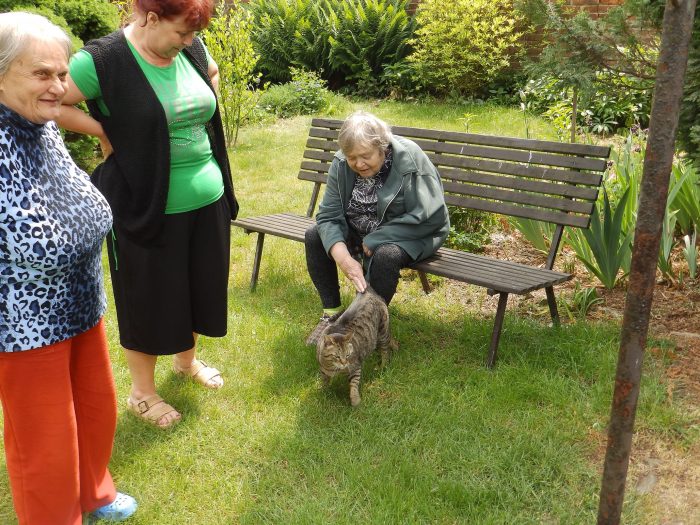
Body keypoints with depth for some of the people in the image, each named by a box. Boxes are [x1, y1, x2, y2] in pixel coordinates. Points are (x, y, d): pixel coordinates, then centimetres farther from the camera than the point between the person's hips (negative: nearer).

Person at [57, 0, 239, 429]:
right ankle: (142, 393, 28)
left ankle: (187, 359, 47)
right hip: (148, 206, -6)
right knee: (149, 298, 8)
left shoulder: (190, 49, 2)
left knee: (199, 286, 21)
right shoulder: (104, 59, -17)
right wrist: (109, 133, -15)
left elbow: (213, 74, 23)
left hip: (208, 200, 6)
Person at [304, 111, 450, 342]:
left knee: (385, 255, -35)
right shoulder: (341, 164, -12)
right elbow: (329, 216, -16)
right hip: (359, 232, 6)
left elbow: (429, 217, -27)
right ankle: (331, 312, 1)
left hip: (409, 235, -5)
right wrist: (344, 258, -35)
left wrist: (374, 241, -26)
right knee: (314, 236, -10)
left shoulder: (410, 160, -26)